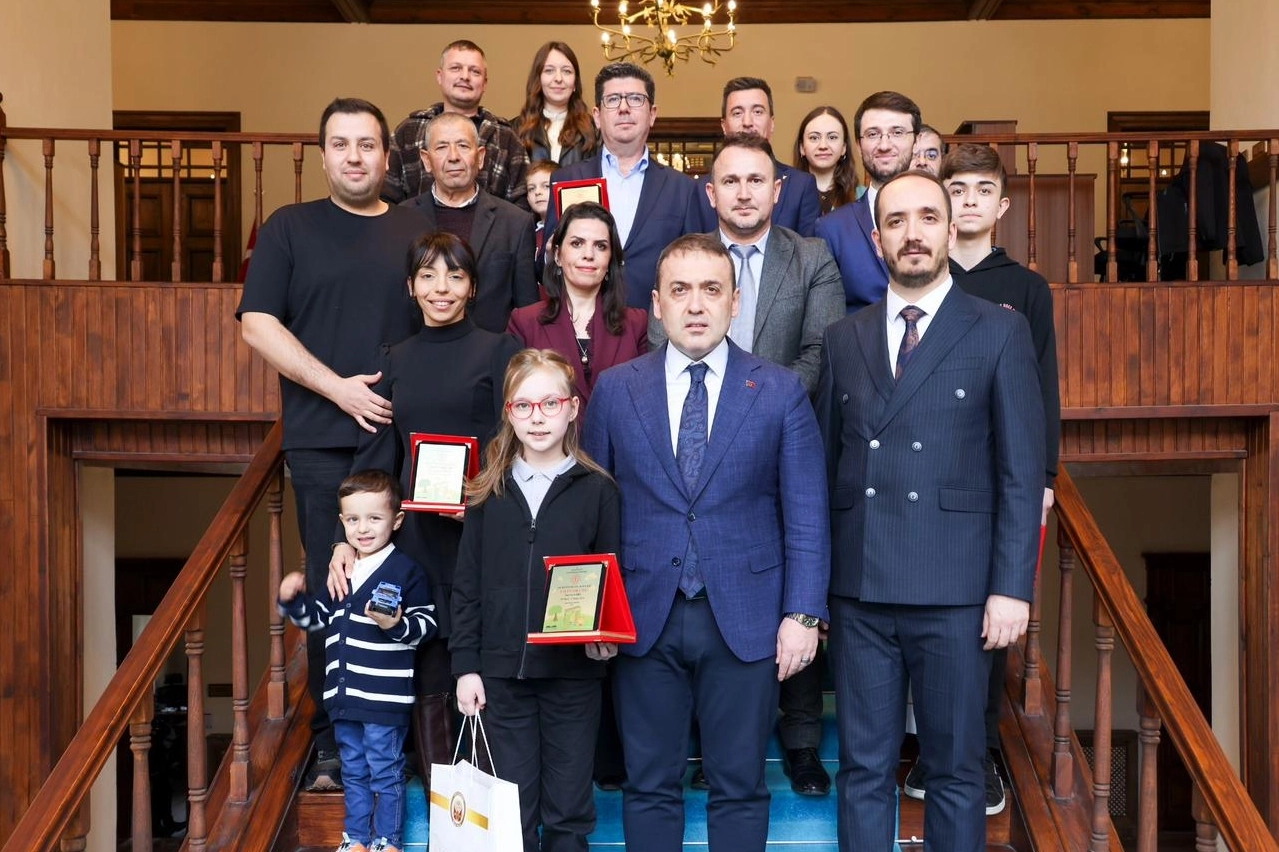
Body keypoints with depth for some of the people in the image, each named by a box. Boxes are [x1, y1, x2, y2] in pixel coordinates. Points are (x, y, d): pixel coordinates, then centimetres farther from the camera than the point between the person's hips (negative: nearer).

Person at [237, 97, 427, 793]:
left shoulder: (416, 233, 13)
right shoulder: (289, 228, 7)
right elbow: (258, 322, -1)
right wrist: (339, 387, -11)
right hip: (323, 441, -1)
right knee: (332, 589, 2)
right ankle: (332, 743, 12)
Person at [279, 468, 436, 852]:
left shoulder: (406, 571, -11)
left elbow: (427, 624, -12)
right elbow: (319, 618, 21)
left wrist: (397, 625, -30)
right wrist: (294, 600, 4)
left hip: (385, 698, -7)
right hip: (344, 696, 7)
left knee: (385, 773, 5)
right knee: (353, 772, 18)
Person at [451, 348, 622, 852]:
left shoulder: (596, 490, -1)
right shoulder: (489, 492, 4)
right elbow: (467, 586, 5)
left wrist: (606, 634, -15)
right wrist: (465, 666, 1)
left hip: (573, 670, -1)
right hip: (501, 670, 2)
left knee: (569, 809, 8)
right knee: (510, 810, 9)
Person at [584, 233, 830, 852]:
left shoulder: (780, 392, 1)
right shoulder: (614, 389, 4)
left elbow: (806, 516, 0)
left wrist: (803, 614, -7)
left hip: (745, 620, -1)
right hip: (644, 619, 1)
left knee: (739, 788, 9)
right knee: (648, 787, 10)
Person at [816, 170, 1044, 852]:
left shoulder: (1000, 333, 1)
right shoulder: (844, 339, 12)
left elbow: (1021, 472, -2)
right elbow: (826, 463, 11)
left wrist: (1012, 587, -9)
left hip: (954, 592, -3)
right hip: (858, 591, 3)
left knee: (955, 769, 6)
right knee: (863, 767, 9)